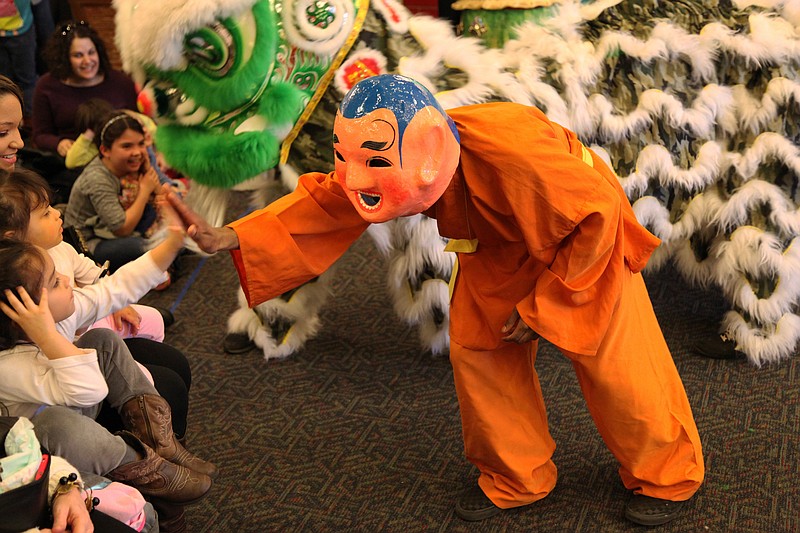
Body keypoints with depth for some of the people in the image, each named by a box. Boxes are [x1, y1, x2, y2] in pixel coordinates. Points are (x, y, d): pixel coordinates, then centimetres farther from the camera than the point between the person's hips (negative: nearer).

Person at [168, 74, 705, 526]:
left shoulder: (511, 152, -44)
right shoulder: (409, 161, -24)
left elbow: (597, 215, -33)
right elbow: (321, 205, -19)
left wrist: (540, 305, -25)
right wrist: (231, 238, -33)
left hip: (581, 238, -6)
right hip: (499, 249, 6)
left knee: (615, 360, -3)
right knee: (477, 349, 2)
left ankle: (666, 476, 21)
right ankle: (516, 478, 21)